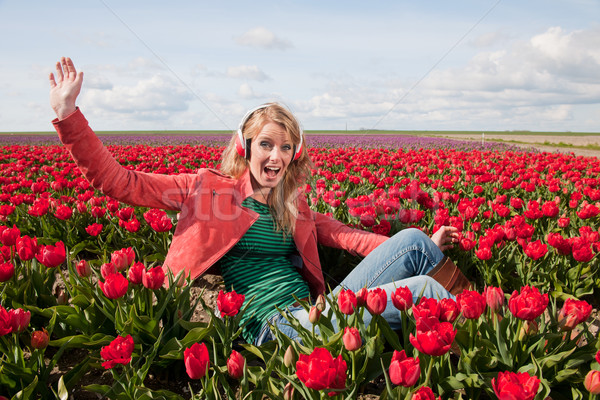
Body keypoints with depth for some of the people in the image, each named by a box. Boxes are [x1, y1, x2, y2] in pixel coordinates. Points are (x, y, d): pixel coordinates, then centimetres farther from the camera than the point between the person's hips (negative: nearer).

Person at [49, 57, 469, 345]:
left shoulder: (293, 207, 16)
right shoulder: (208, 187, 1)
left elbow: (342, 234, 18)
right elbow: (116, 181, -1)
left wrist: (424, 247, 11)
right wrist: (68, 113, -9)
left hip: (314, 312, 6)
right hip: (272, 326, -6)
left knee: (412, 240, -6)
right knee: (424, 289, -19)